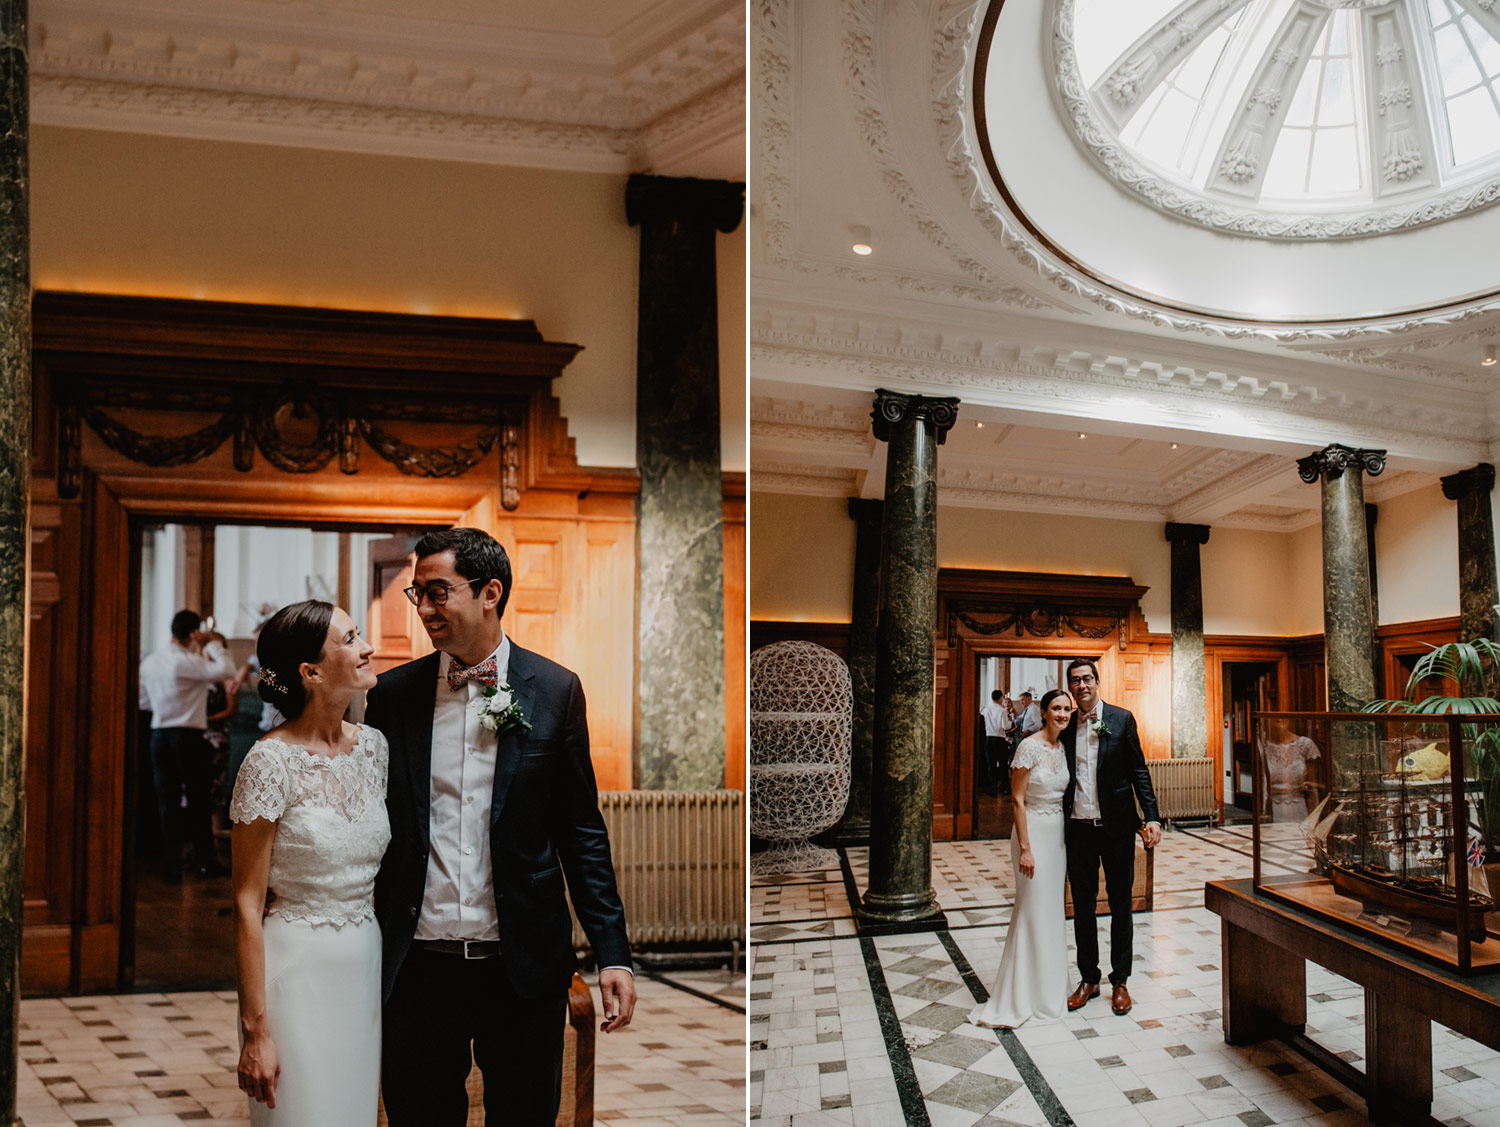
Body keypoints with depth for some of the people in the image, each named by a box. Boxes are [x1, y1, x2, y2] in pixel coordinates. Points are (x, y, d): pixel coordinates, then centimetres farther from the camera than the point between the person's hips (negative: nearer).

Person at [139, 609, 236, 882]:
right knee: (199, 801, 7)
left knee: (167, 801, 7)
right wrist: (214, 645, -8)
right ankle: (205, 860, 15)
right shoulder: (187, 662, -15)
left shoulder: (150, 662, 8)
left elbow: (143, 699, 20)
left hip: (159, 735, 6)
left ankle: (171, 866, 7)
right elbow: (226, 670, -21)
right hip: (188, 736, -6)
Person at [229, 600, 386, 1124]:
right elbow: (247, 903, -13)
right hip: (297, 970, -5)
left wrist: (391, 982, 10)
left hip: (367, 966, 6)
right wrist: (255, 1030, -14)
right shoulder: (271, 762, -16)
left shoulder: (374, 746, 2)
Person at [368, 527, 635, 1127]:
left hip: (523, 965, -1)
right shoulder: (393, 692, 2)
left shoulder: (555, 690, -3)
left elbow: (582, 833, 0)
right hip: (418, 964, 1)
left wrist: (613, 954, -4)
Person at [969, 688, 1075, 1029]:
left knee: (1053, 908, 14)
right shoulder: (1029, 747, -15)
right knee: (1033, 909, -4)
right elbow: (1017, 799, -15)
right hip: (1034, 831, -8)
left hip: (1059, 832, 8)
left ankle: (1049, 985, 26)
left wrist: (1067, 836, 11)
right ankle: (1022, 997, 5)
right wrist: (1025, 848, -17)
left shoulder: (1064, 748, 7)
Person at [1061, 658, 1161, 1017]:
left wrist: (1152, 816, -10)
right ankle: (1089, 978, 23)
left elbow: (1138, 770, -2)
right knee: (1082, 906, 10)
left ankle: (1120, 981, 20)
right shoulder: (1066, 725, 5)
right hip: (1079, 827, 2)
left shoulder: (1121, 719, -1)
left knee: (1120, 905, 8)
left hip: (1116, 826, -2)